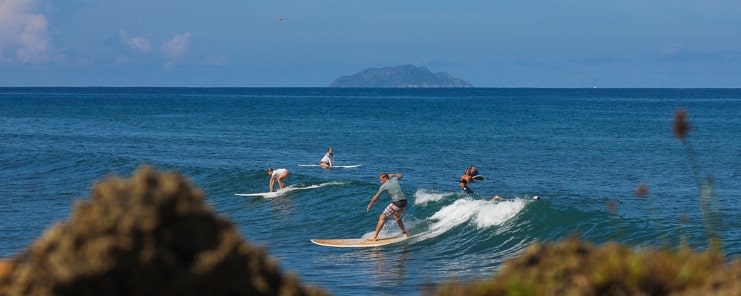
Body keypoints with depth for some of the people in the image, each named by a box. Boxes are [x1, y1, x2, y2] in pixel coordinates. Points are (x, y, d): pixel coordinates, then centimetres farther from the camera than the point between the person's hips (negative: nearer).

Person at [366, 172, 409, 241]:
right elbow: (401, 175, 35)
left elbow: (376, 197, 5)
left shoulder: (383, 186, -4)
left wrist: (370, 204, 18)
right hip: (404, 202, 7)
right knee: (397, 217, 33)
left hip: (396, 203, -7)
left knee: (382, 217, 2)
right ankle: (404, 233, 28)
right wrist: (392, 175, 34)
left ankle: (375, 236, 1)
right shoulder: (395, 179, 11)